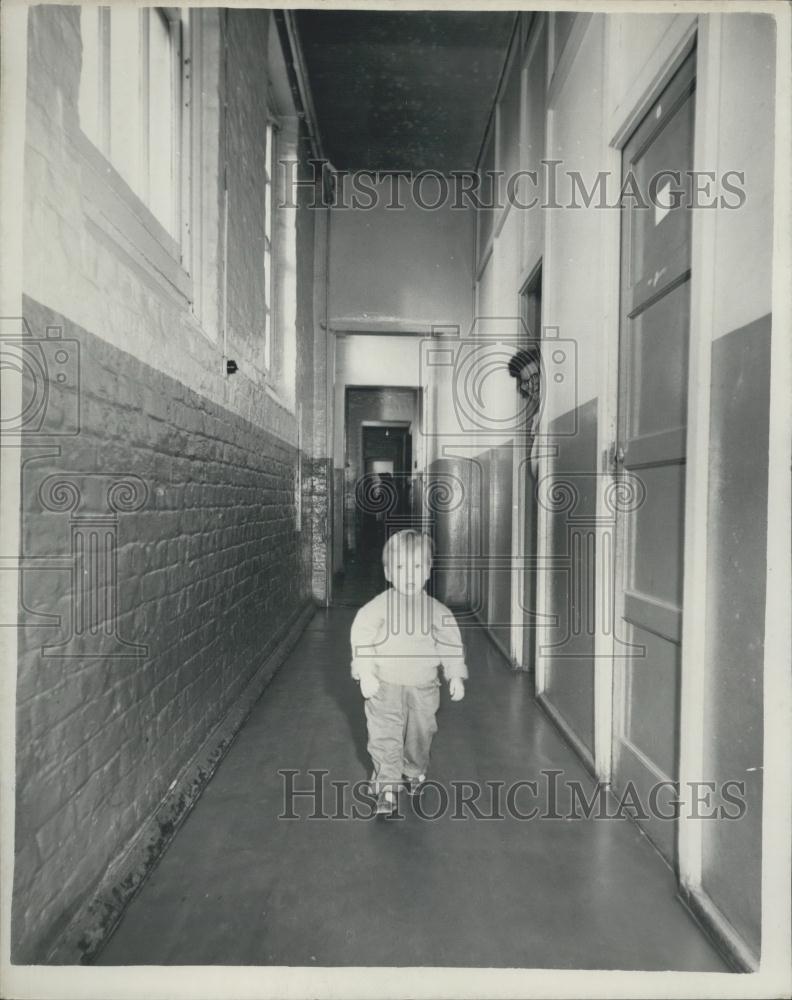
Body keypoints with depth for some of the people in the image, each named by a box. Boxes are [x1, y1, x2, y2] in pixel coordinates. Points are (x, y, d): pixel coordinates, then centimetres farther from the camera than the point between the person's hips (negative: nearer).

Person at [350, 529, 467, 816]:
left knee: (420, 735, 17)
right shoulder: (379, 606, -11)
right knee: (384, 736, -4)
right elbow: (361, 635, -11)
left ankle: (415, 773, 43)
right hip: (385, 686, -2)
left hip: (423, 687, 3)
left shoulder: (436, 609, -3)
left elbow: (451, 642, 6)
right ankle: (386, 786, 9)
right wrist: (365, 673, -16)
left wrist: (455, 675, 3)